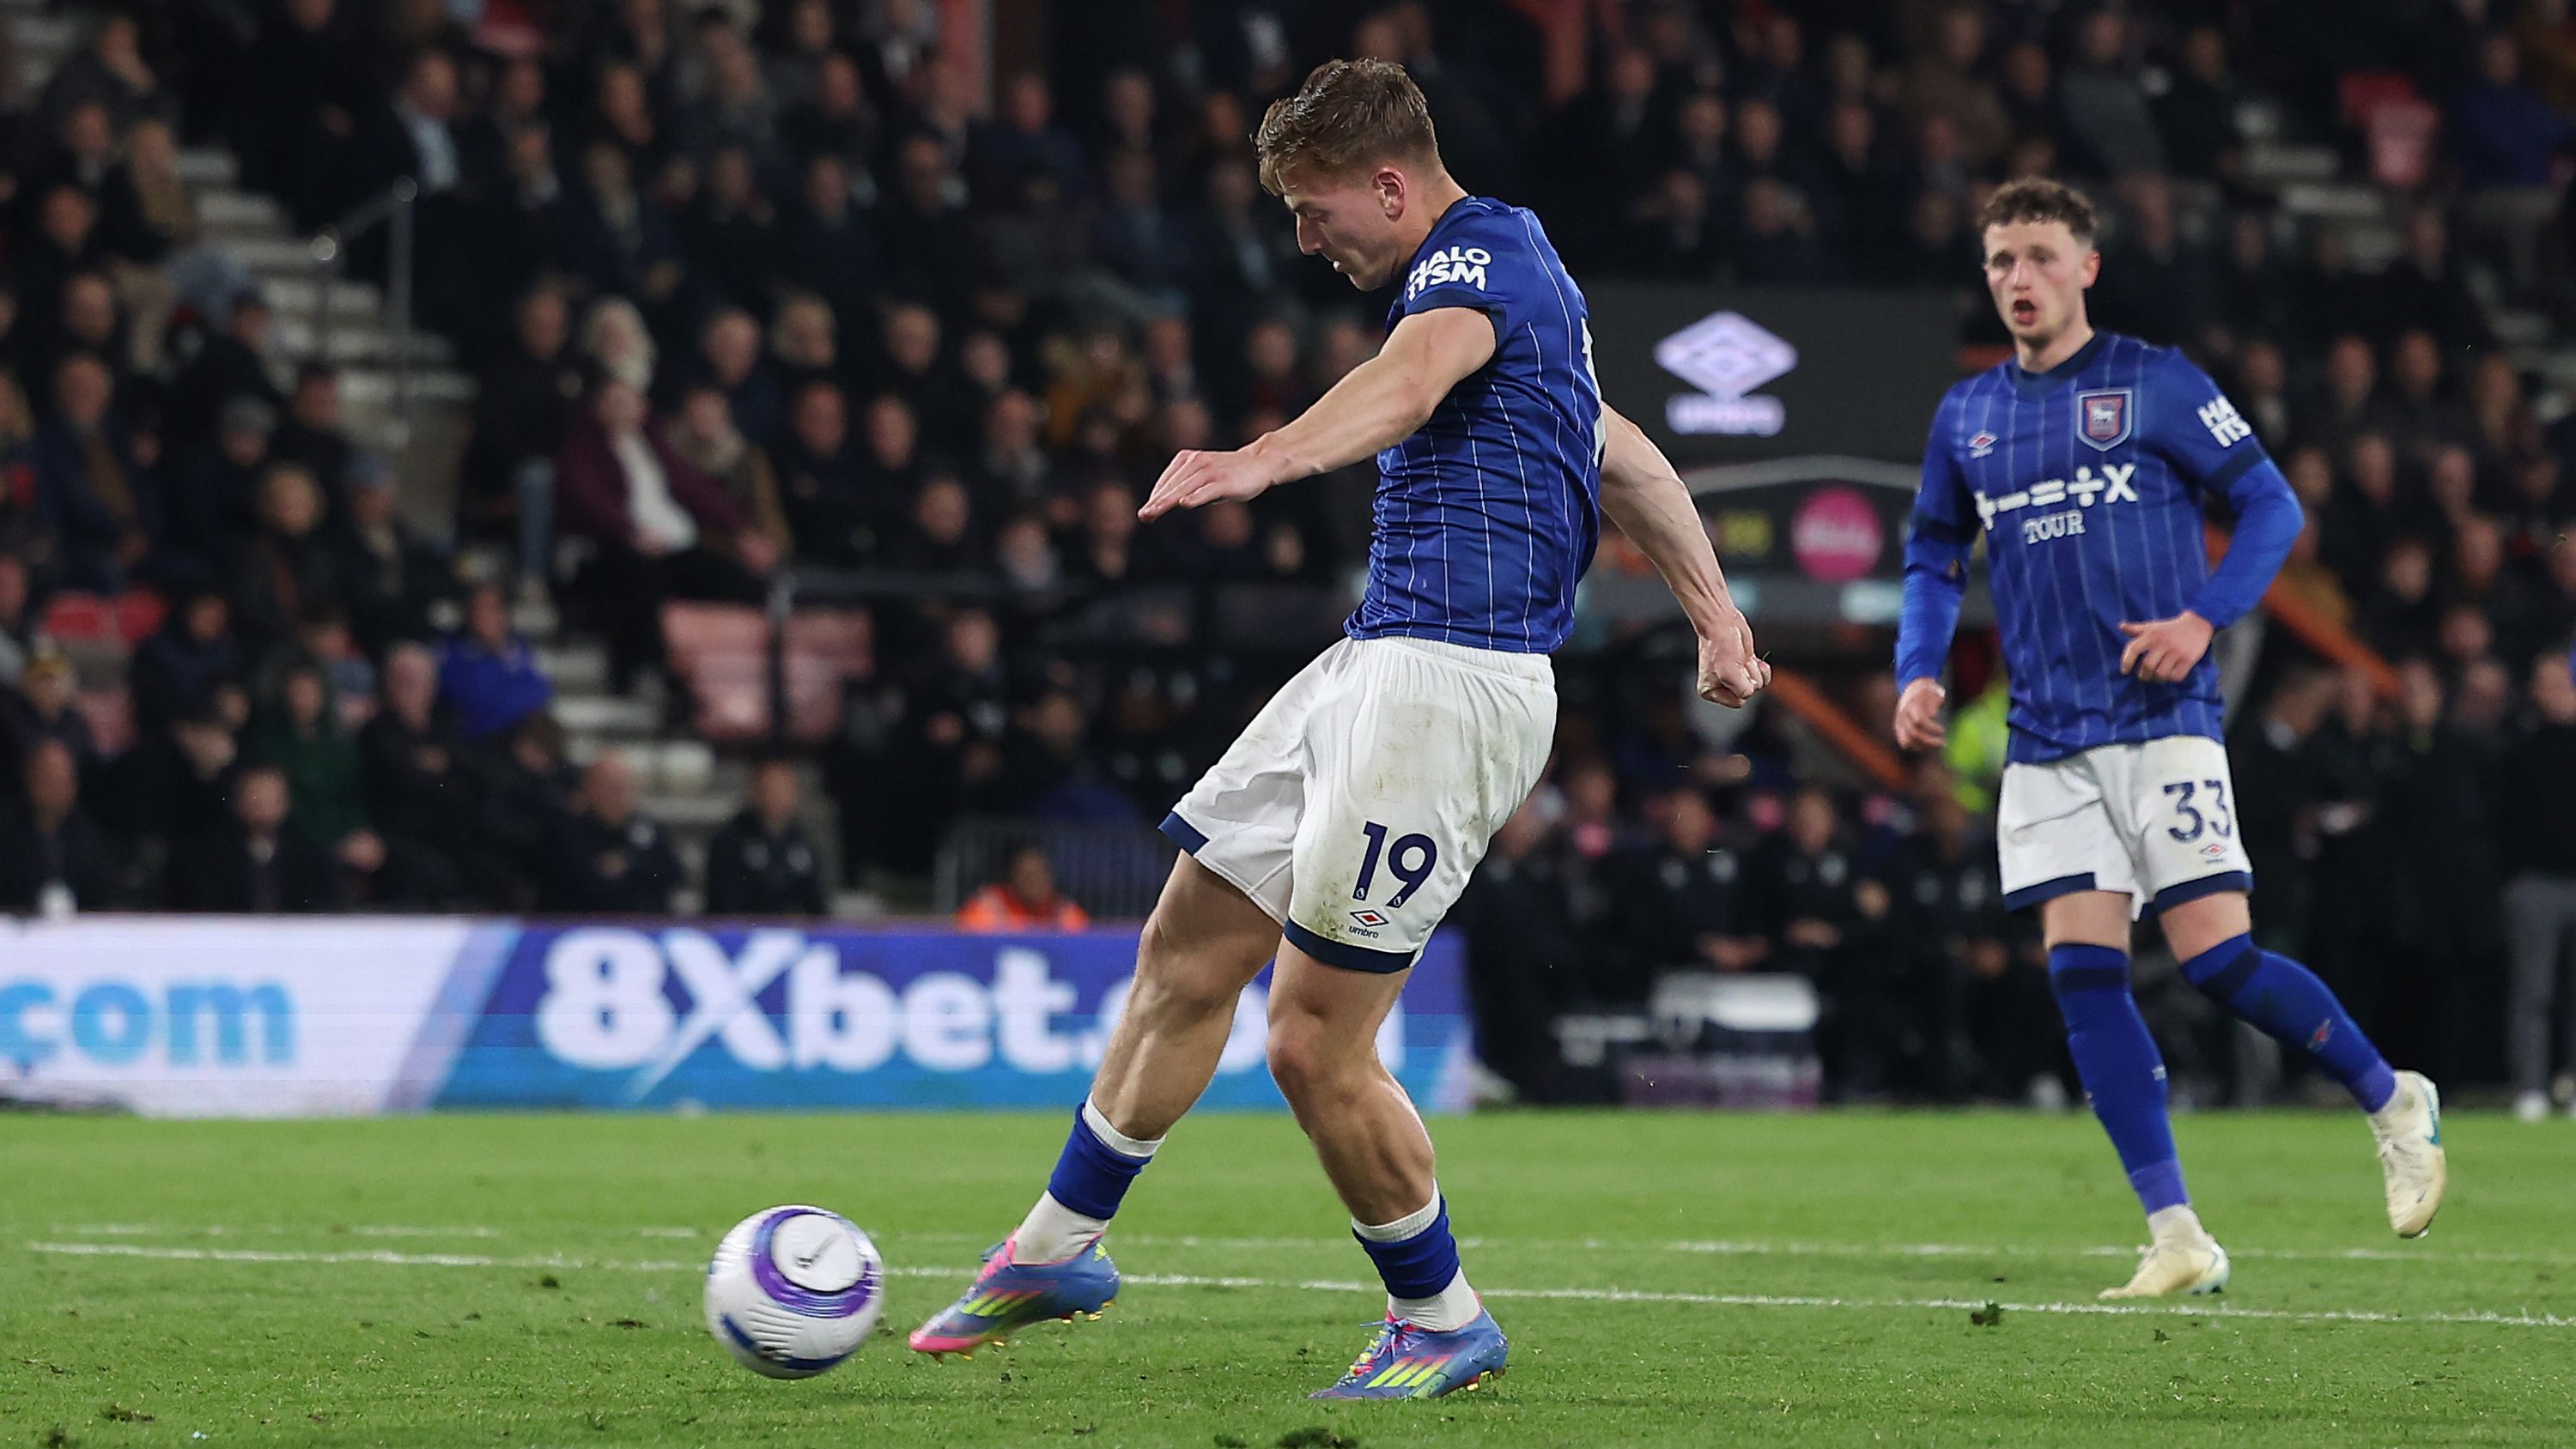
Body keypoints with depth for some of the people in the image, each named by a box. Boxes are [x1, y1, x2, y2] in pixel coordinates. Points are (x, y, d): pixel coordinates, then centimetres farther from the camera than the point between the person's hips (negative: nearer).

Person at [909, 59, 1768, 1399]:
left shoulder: (1481, 256, -11)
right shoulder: (1487, 269, 21)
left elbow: (1406, 383, -35)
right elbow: (1620, 455, 31)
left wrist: (1265, 460, -52)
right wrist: (1713, 612, 34)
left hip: (1448, 680, -11)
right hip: (1372, 669, 11)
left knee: (1314, 1045, -9)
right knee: (1185, 956, 14)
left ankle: (1441, 1318, 8)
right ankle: (1058, 1249, 27)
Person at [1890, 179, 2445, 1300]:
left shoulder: (2155, 385, -1)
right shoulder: (1965, 417, 11)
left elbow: (2270, 504, 1)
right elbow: (1934, 560, 21)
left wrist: (2206, 617, -13)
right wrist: (1918, 671, 5)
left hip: (2162, 722, -4)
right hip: (2047, 742, 4)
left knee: (2219, 963, -11)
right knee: (2083, 973, -6)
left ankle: (2393, 1102, 14)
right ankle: (2176, 1238, -2)